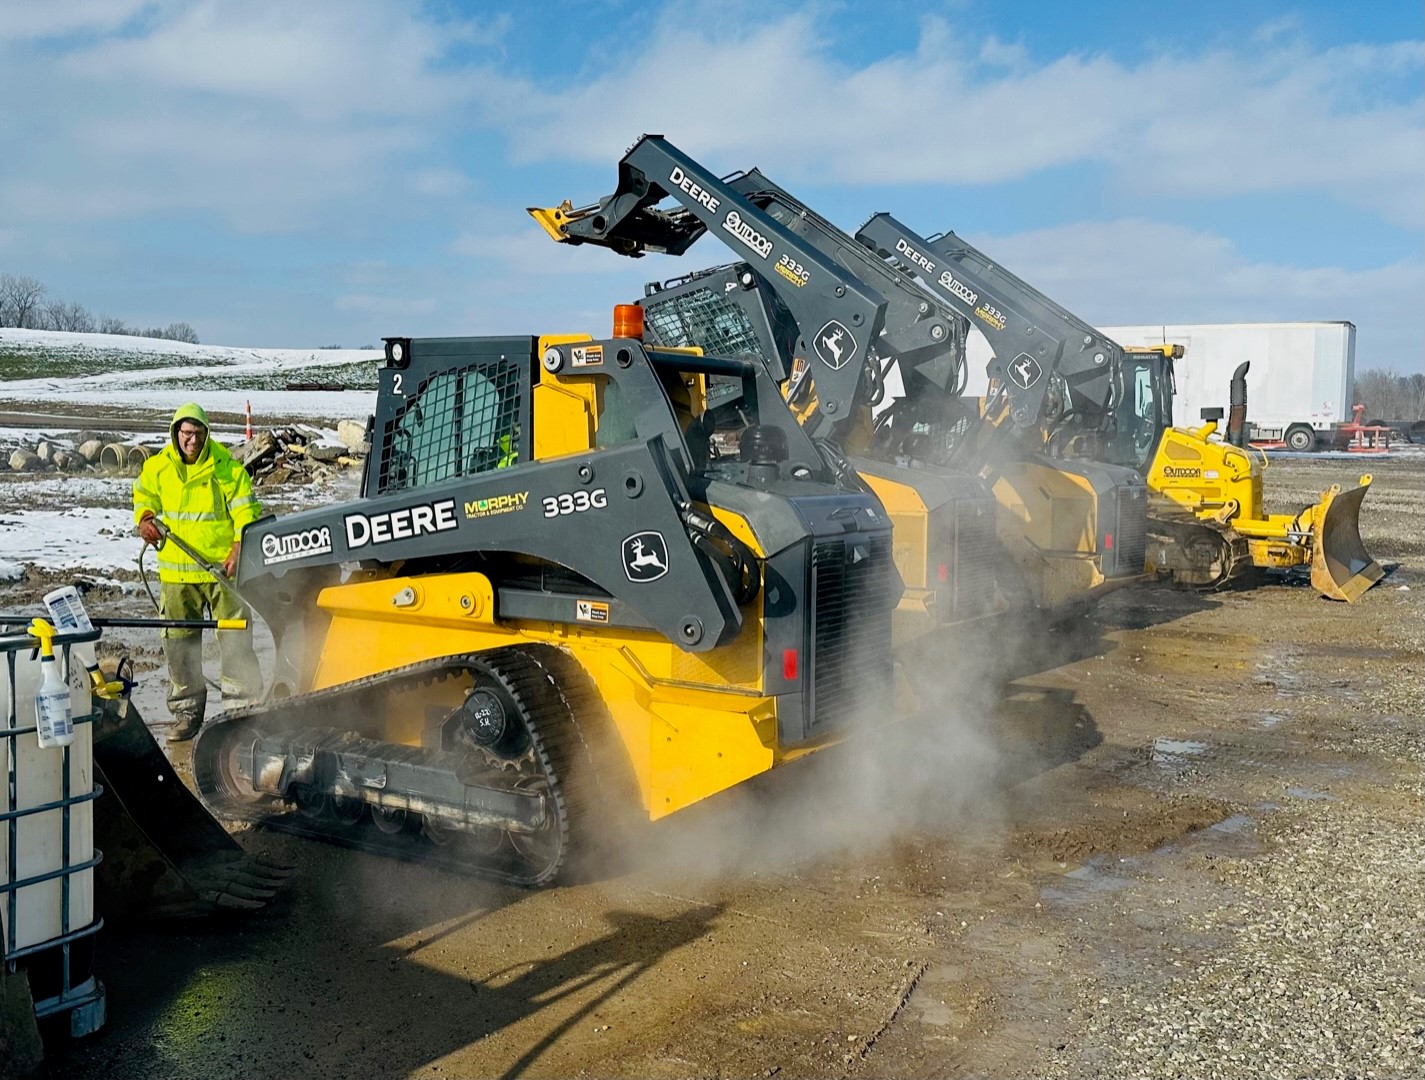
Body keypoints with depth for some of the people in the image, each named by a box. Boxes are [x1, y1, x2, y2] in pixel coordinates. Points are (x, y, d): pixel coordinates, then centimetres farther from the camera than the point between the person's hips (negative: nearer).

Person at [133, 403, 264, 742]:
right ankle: (187, 711, 20)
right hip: (176, 570, 3)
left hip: (222, 567, -3)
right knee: (178, 642, 8)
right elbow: (143, 494, 24)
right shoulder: (157, 467, 4)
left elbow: (246, 510, -6)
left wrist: (240, 549, -17)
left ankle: (242, 708, 7)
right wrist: (144, 517, 3)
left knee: (235, 639, -2)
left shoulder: (226, 467, -7)